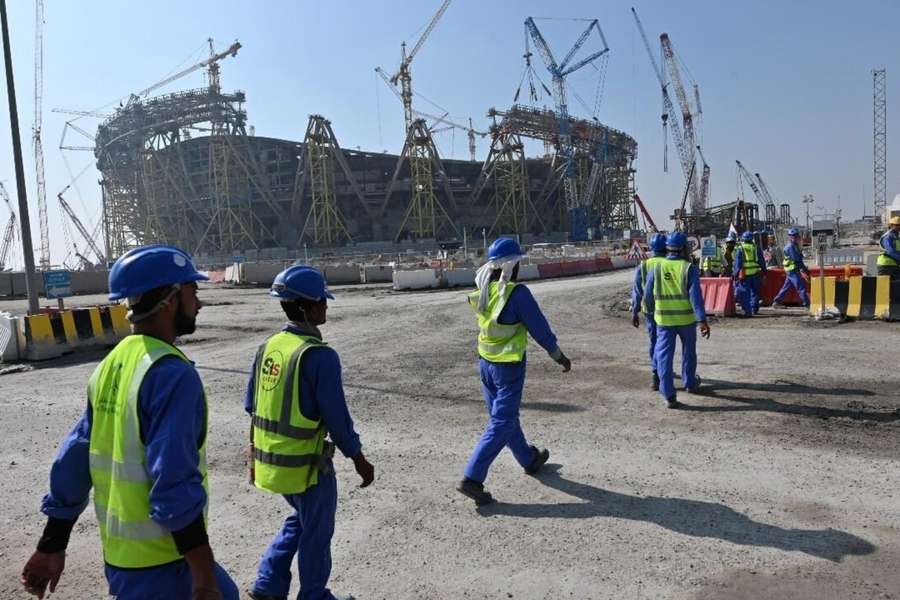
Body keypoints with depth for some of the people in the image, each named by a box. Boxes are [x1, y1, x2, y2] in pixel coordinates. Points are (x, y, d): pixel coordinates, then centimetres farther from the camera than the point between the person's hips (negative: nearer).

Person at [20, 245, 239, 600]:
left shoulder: (111, 365, 4)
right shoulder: (172, 373, -23)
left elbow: (72, 462, 9)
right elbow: (175, 485, -26)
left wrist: (51, 547, 16)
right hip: (160, 563, -8)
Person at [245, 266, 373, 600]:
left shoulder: (269, 346, 0)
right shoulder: (319, 356, -24)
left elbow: (251, 405, 8)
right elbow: (337, 417, -19)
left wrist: (254, 452, 20)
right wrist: (359, 460, -6)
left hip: (268, 460, 7)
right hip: (305, 463, -7)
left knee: (300, 520, 29)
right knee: (316, 533, 15)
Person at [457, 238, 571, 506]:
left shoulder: (482, 291, -5)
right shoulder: (517, 293, -21)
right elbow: (540, 329, -12)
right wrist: (560, 356, -1)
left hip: (485, 363, 7)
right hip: (509, 366, -7)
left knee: (504, 416, 21)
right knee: (501, 424, 2)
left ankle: (529, 459, 44)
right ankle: (472, 479, -1)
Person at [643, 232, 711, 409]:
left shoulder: (656, 268, -2)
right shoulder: (689, 269, -9)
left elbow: (648, 295, 4)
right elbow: (695, 295, -17)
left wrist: (652, 311, 23)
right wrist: (702, 320, -19)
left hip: (664, 320, 1)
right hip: (686, 319, 0)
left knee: (664, 355, 1)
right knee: (688, 352, 21)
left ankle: (669, 395, -5)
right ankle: (690, 383, 40)